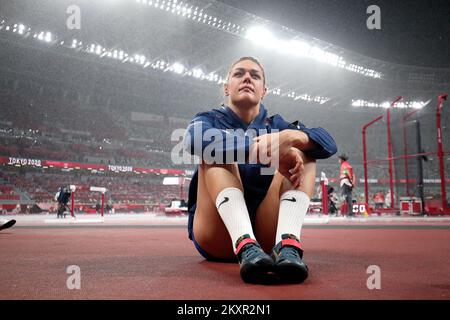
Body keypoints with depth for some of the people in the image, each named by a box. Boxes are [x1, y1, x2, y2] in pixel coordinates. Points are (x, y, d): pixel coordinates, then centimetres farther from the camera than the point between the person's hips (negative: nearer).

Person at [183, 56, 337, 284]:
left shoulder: (276, 125, 14)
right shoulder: (210, 120, 7)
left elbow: (328, 143, -5)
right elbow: (194, 140, -21)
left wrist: (290, 137, -27)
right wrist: (269, 152, -31)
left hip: (266, 236, 2)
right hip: (217, 238, -2)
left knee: (302, 148, -8)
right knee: (215, 151, -18)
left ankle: (287, 244, -34)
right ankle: (245, 246, -41)